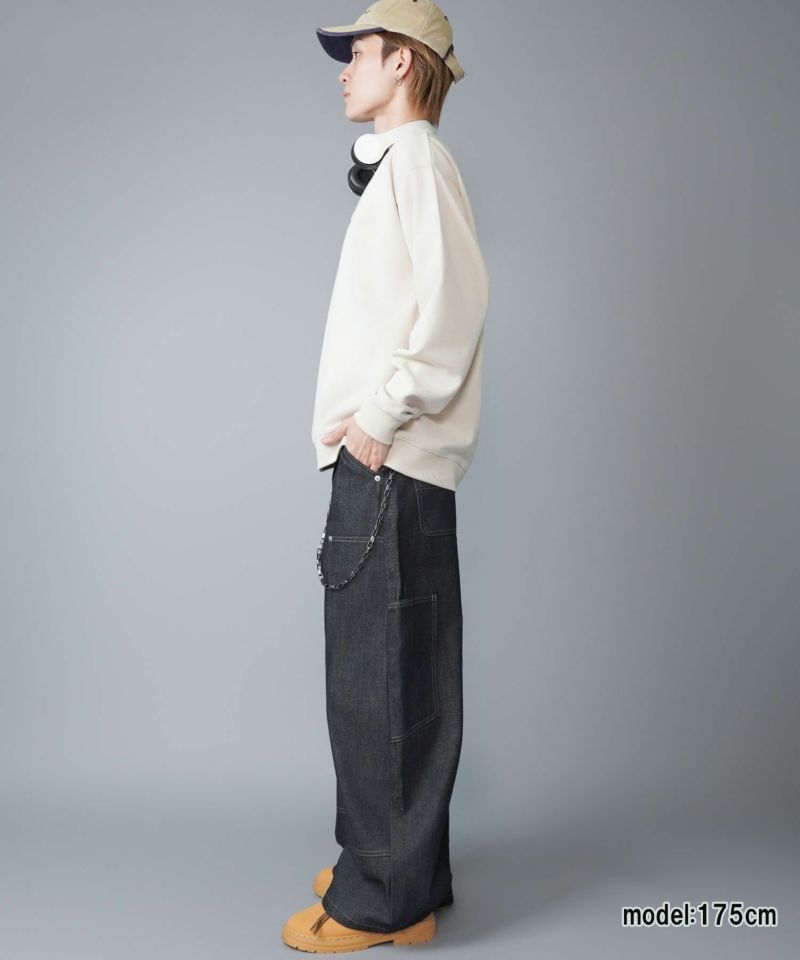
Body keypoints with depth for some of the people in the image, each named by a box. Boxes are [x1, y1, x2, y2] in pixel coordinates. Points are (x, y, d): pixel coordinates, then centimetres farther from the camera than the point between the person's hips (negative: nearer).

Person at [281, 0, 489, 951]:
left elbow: (455, 299, -21)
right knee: (376, 678, 14)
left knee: (385, 682, -5)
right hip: (380, 465, 10)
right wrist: (362, 419, 13)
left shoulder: (418, 160, -7)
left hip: (393, 466, -10)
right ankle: (390, 864, 25)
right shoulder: (390, 167, 22)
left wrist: (380, 416, -18)